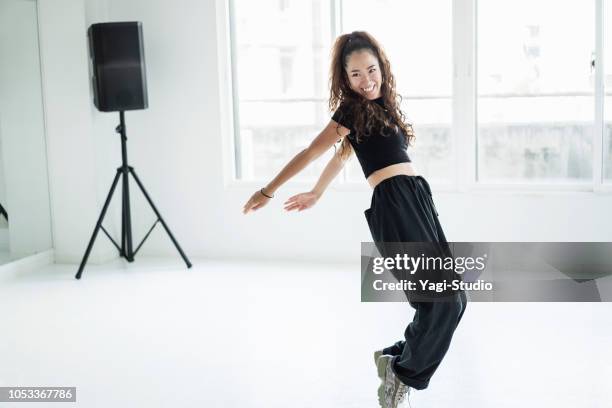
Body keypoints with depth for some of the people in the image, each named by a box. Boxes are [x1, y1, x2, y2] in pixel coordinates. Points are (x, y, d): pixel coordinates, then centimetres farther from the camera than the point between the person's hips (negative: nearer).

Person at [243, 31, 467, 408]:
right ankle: (402, 375, 1)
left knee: (450, 299, 6)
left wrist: (316, 194, 40)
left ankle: (397, 359, 21)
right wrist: (267, 192, 2)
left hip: (415, 202, 9)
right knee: (445, 300, -14)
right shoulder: (353, 109, -2)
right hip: (395, 206, -9)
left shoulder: (380, 105, 22)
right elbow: (311, 152, -1)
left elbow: (342, 155, 31)